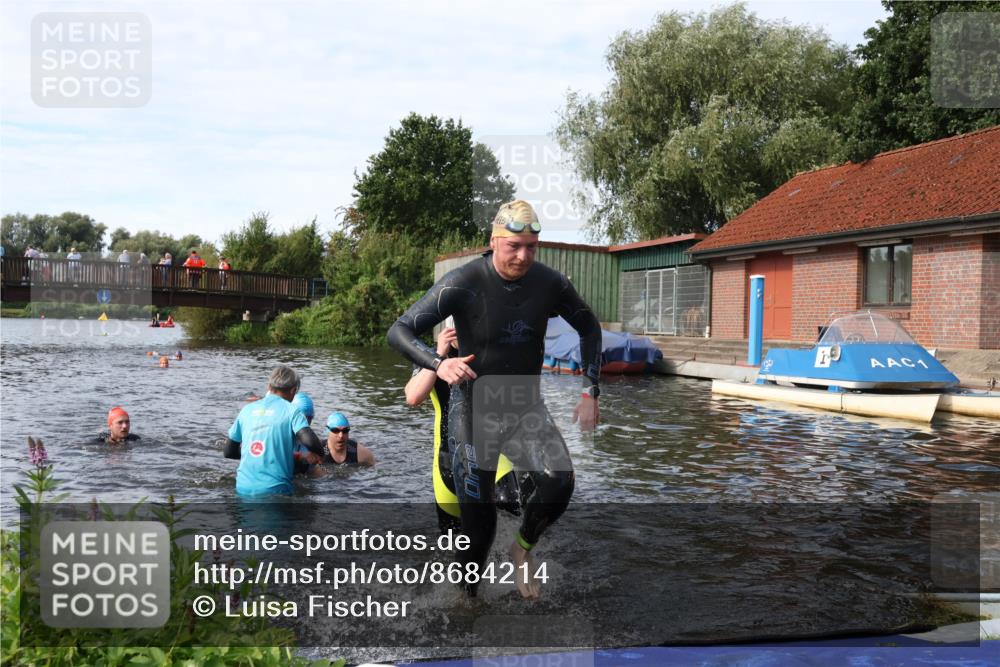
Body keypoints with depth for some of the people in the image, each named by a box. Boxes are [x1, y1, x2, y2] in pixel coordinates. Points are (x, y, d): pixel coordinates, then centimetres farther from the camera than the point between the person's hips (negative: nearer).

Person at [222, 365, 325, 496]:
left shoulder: (247, 409, 14)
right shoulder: (291, 410, 0)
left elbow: (228, 452, 18)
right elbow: (310, 442, -15)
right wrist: (320, 454, 5)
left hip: (243, 488, 5)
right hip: (274, 489, -5)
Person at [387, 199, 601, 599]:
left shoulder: (549, 283, -8)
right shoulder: (463, 283, -19)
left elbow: (589, 328, 10)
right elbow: (399, 331, -21)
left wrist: (590, 392, 2)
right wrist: (439, 364, -40)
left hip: (526, 408, 3)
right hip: (474, 409, -2)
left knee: (559, 483, -23)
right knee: (478, 520, -1)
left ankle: (524, 548, 7)